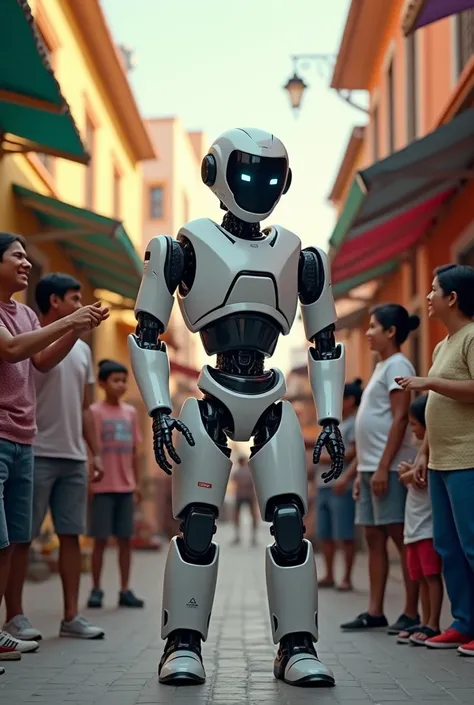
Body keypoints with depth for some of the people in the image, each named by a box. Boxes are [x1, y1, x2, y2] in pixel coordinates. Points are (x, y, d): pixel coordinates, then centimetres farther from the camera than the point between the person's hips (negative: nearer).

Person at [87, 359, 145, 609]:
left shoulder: (130, 412, 10)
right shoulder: (95, 411, -4)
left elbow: (133, 451, 13)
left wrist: (137, 483, 10)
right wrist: (90, 479, -14)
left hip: (125, 487, 4)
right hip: (103, 487, -4)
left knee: (126, 539, 5)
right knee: (101, 539, 0)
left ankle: (125, 591, 10)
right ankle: (96, 589, 8)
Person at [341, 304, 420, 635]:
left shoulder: (397, 365, -8)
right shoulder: (382, 367, 20)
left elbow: (400, 418, -16)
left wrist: (383, 467, -20)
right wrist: (362, 470, 19)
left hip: (389, 467, -10)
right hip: (371, 467, 10)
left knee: (400, 536, -6)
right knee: (374, 538, 8)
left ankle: (412, 613, -3)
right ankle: (375, 612, 12)